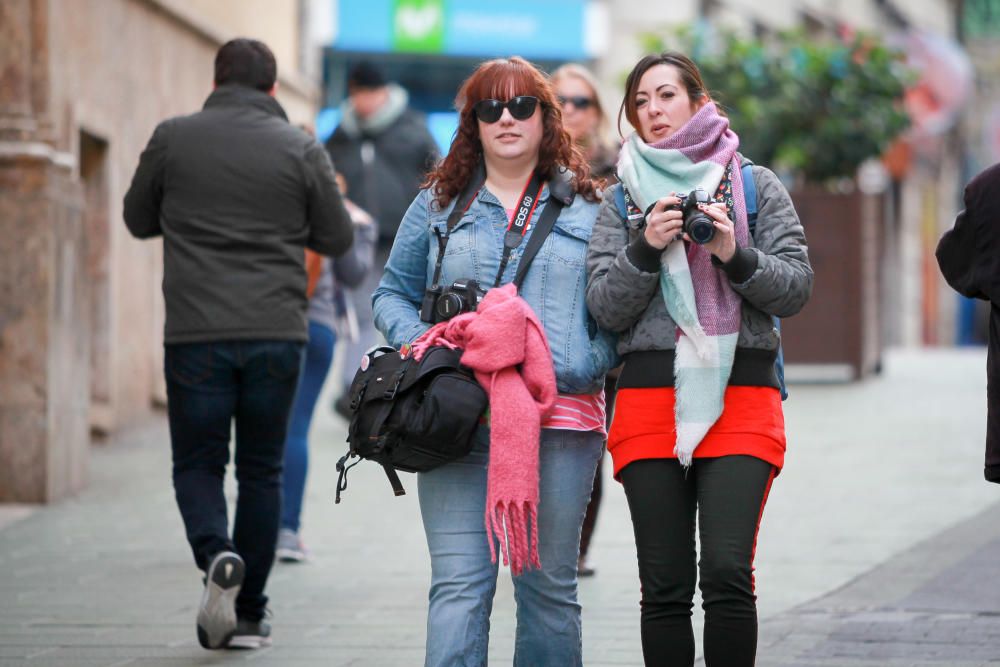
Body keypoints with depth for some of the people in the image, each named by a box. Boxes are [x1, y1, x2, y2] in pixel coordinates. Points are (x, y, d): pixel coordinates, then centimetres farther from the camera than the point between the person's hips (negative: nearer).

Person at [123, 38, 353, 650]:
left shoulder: (173, 139, 2)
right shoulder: (301, 149, 1)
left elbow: (139, 221, 14)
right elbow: (337, 239, 9)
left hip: (196, 333, -1)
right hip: (277, 333, 1)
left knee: (198, 465, 10)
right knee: (261, 471, 11)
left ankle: (217, 555, -19)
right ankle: (249, 614, 13)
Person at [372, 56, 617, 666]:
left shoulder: (588, 209, 11)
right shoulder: (439, 204, 14)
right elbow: (394, 294, 17)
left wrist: (587, 365, -9)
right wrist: (420, 346, -3)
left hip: (560, 418, 0)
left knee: (549, 584, 7)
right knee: (459, 584, -8)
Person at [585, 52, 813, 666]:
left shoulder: (755, 186, 10)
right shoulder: (623, 199, 14)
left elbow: (796, 287, 4)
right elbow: (605, 307, 6)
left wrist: (735, 256, -11)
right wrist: (646, 247, -9)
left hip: (742, 396, -2)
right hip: (650, 400, 2)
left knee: (727, 572, -14)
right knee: (665, 586, 0)